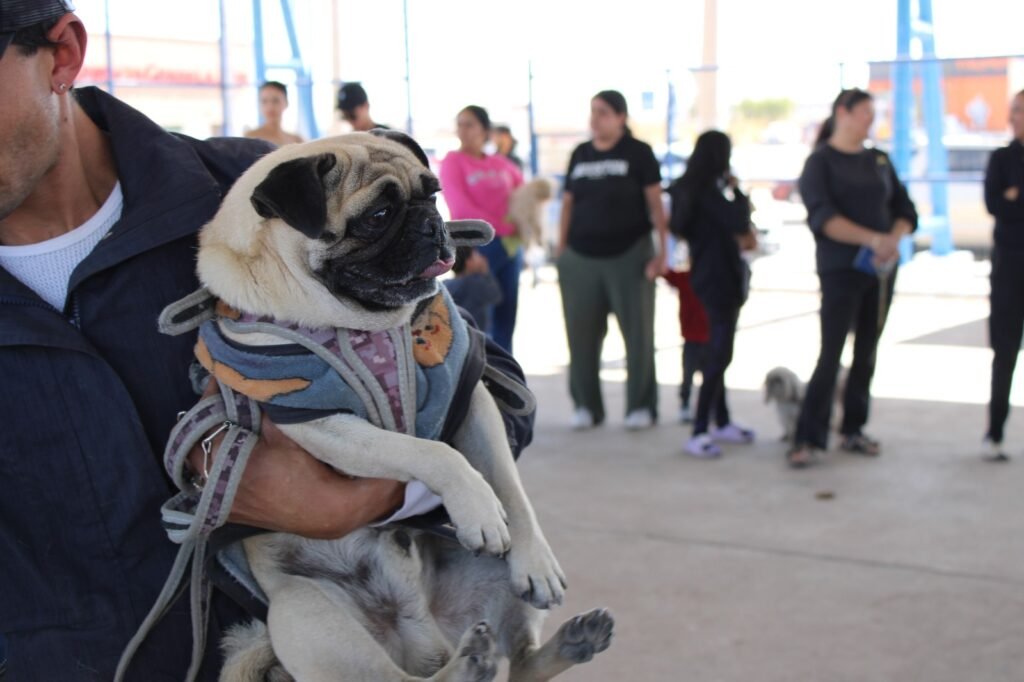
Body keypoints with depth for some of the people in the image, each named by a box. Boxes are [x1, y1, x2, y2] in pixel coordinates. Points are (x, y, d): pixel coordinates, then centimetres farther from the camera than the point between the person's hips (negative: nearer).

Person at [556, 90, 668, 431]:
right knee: (582, 335, 3)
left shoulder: (638, 153, 1)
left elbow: (655, 203, -3)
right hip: (581, 258, 3)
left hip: (629, 255, -3)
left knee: (638, 332, 0)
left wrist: (661, 249, -10)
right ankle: (586, 406, 14)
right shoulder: (580, 154, 11)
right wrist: (560, 254, 10)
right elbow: (568, 205, 13)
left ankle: (641, 406, 10)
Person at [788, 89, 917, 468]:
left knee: (867, 352, 9)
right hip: (841, 270, -6)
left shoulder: (878, 160, 12)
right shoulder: (820, 162, -4)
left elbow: (904, 209, 12)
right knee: (831, 355, -9)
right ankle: (808, 439, -5)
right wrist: (874, 240, -25)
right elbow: (823, 217, -16)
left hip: (881, 269, 6)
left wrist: (895, 239, -10)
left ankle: (853, 430, 18)